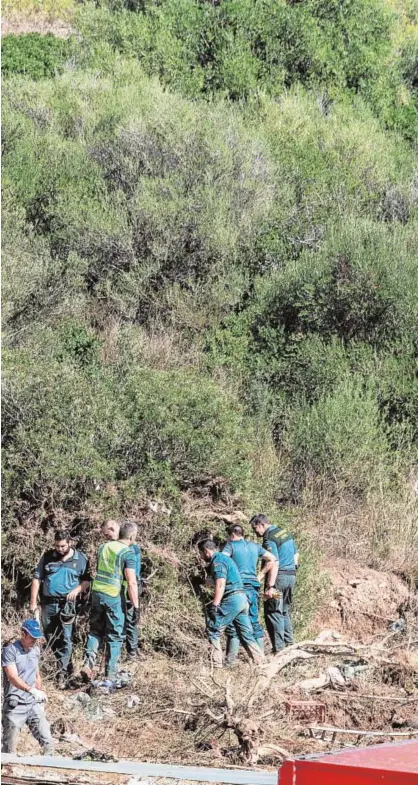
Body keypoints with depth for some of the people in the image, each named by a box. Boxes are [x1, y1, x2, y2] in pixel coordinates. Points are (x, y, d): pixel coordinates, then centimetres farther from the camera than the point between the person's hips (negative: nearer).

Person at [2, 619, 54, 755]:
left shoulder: (36, 650, 11)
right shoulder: (10, 651, -10)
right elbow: (13, 677, -22)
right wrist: (32, 690, -35)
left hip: (34, 704, 5)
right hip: (15, 706, -5)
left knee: (48, 743, -4)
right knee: (9, 749, 1)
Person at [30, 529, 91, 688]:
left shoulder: (80, 559, 1)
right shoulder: (47, 557, 4)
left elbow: (87, 580, 6)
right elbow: (37, 578, 6)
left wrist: (77, 590, -13)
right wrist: (33, 602, 1)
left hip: (67, 604, -3)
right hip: (48, 604, 3)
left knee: (66, 639, -8)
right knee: (50, 638, 11)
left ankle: (62, 673, -6)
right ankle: (66, 665, 27)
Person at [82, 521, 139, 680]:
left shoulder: (104, 546, 9)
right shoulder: (128, 553, -10)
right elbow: (132, 583, -16)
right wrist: (136, 607, -14)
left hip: (97, 592, 5)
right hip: (114, 596, -5)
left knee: (95, 630, 18)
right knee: (115, 636, 6)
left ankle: (88, 663, 3)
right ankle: (111, 674, 9)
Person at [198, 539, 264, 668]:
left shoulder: (217, 561, -9)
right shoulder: (224, 558, 22)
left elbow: (220, 584, -20)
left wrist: (214, 606, -23)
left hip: (232, 600, -10)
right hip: (242, 599, 10)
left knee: (213, 631, -5)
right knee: (246, 634, 10)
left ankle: (216, 663, -7)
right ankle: (260, 661, 6)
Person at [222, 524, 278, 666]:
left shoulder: (231, 545, 2)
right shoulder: (255, 546, 18)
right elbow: (274, 561, 15)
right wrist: (270, 585, 13)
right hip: (254, 588, 5)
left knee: (234, 623, -5)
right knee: (254, 621, 14)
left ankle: (231, 659, -9)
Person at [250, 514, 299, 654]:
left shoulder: (269, 539, -14)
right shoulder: (285, 532, 14)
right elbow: (296, 555, 21)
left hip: (279, 576, -9)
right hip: (291, 575, 9)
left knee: (273, 612, -4)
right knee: (285, 610, 19)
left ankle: (279, 648, -7)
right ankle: (289, 642, 19)